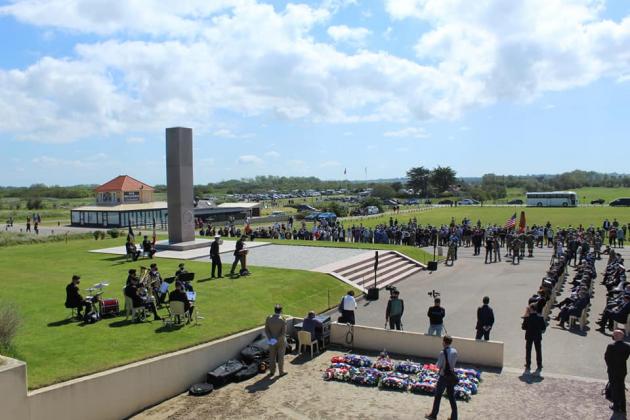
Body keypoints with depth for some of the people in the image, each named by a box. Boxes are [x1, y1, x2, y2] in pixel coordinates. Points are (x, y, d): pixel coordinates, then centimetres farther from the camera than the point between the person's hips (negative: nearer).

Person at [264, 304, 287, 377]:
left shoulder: (268, 318, -12)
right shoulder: (283, 320, -22)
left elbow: (266, 330, -11)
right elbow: (284, 333, -24)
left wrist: (271, 339, -14)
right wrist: (276, 340, -20)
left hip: (271, 341, 3)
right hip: (281, 341, -3)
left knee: (272, 356, 17)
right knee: (280, 357, 12)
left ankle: (272, 372, 28)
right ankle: (281, 372, 25)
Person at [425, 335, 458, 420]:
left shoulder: (442, 353, -23)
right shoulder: (455, 351, -3)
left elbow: (438, 366, -16)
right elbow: (454, 362, 9)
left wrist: (439, 363, 3)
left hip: (444, 376, -6)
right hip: (452, 375, 6)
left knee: (438, 395, 10)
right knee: (451, 396, 16)